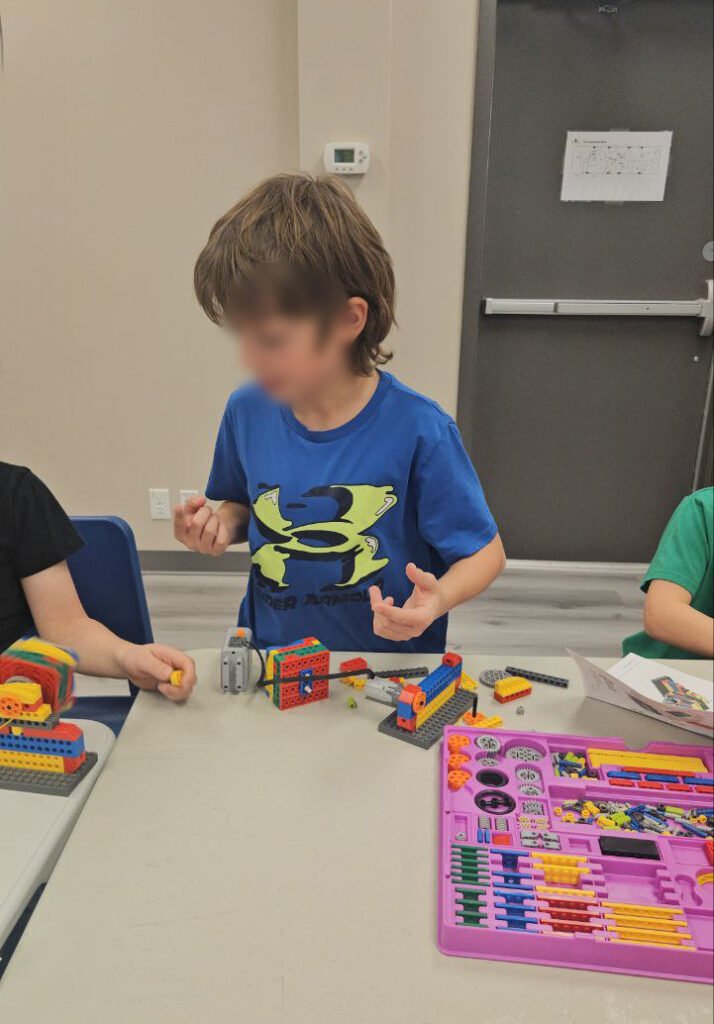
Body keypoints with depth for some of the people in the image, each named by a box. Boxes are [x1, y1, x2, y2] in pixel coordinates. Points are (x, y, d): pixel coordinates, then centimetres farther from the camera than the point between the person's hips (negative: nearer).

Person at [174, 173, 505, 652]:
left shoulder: (417, 430, -15)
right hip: (269, 659, 3)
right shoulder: (247, 411, -2)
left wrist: (436, 600, -24)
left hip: (390, 669, -2)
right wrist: (220, 526, -4)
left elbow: (485, 551, -6)